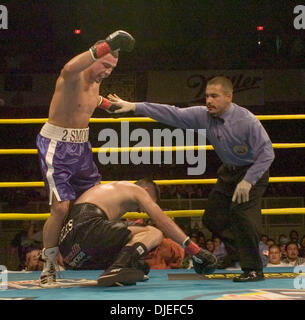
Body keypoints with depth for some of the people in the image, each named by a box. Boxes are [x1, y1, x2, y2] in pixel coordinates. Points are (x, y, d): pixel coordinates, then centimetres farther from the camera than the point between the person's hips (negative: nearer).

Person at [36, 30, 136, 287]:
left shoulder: (95, 83, 8)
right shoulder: (74, 78, -19)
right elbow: (69, 68, -48)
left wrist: (105, 103, 26)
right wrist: (105, 47, -50)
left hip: (81, 146, 9)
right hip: (56, 146, -9)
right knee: (61, 207, -16)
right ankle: (49, 266, -1)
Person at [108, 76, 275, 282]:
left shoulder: (247, 121, -26)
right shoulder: (203, 116, -11)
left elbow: (267, 153, -24)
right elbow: (173, 114, -9)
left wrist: (248, 181, -30)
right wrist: (134, 107, -14)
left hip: (254, 171, -7)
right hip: (229, 172, 7)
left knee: (241, 210, -26)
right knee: (212, 218, 8)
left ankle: (254, 269, -16)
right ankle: (235, 251, 35)